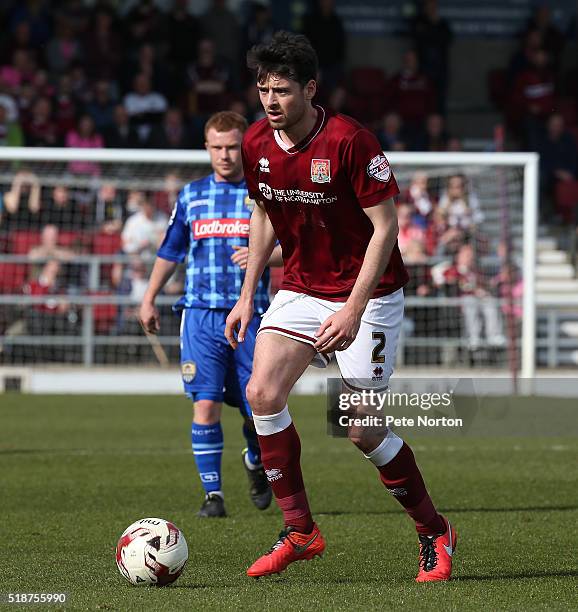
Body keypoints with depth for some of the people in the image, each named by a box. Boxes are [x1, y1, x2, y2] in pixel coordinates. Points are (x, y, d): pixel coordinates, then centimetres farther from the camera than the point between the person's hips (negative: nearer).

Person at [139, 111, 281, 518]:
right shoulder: (192, 195, 12)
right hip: (201, 316, 1)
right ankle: (213, 493, -5)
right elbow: (171, 251, 20)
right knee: (206, 405, -11)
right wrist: (149, 299, 17)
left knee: (258, 409, 3)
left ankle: (256, 462, 35)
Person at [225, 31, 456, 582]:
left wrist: (353, 310, -25)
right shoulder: (256, 144, -3)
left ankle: (435, 534, 15)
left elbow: (385, 227, -19)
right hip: (301, 287, 6)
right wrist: (246, 295, 10)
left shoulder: (349, 141, -22)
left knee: (364, 429, -6)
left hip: (366, 294, -6)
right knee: (262, 393, -13)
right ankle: (299, 531, -1)